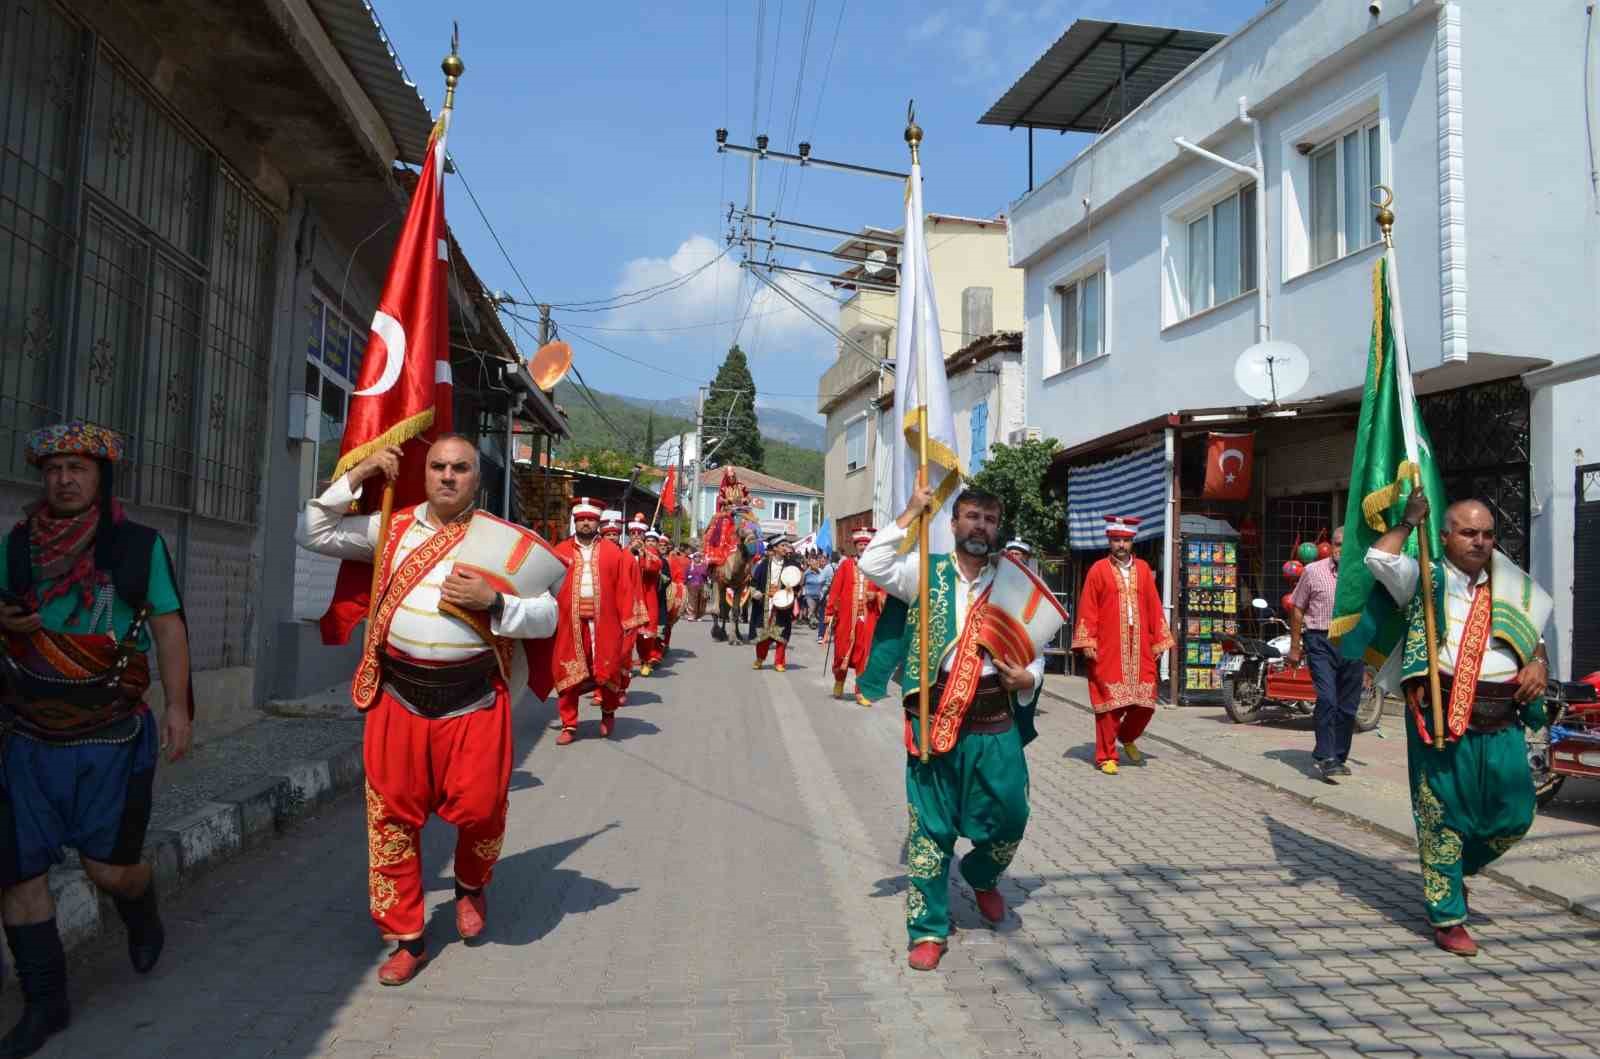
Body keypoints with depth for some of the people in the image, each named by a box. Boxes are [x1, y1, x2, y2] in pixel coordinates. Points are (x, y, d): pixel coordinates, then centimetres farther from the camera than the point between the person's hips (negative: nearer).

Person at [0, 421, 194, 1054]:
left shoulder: (140, 545, -2)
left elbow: (167, 628, -2)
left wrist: (178, 706, -9)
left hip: (111, 740, -3)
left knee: (109, 865, 0)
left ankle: (143, 921, 35)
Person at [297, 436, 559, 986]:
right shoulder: (392, 528, 9)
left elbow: (547, 615, 0)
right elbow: (313, 533, 11)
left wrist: (493, 601, -17)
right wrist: (355, 477, 4)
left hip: (472, 698, -2)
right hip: (399, 694, 2)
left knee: (478, 808, -3)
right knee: (393, 815, 6)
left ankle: (470, 886, 34)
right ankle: (406, 938, 23)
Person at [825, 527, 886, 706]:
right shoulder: (846, 565, 3)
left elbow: (884, 591, 11)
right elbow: (835, 590, 1)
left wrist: (876, 595, -11)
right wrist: (830, 614, -3)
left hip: (868, 618, 0)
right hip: (846, 617, 0)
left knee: (864, 654, 0)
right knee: (842, 651, 6)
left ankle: (861, 692, 8)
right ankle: (839, 680, 34)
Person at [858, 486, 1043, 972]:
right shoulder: (927, 573, 3)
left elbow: (1036, 647, 16)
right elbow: (872, 565, -13)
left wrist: (1029, 678, -5)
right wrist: (910, 514, -9)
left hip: (996, 717, 2)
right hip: (935, 713, -2)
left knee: (1010, 817, 6)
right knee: (931, 825, 3)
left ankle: (981, 876, 40)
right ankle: (928, 930, 16)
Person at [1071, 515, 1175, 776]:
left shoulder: (1143, 569, 11)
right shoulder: (1098, 569, 0)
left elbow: (1154, 607, 12)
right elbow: (1087, 609, -2)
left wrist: (1159, 642, 8)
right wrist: (1087, 643, -9)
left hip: (1140, 649, 4)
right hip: (1108, 649, -3)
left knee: (1145, 701, 2)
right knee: (1109, 703, -2)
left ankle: (1127, 738, 29)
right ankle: (1106, 756, 8)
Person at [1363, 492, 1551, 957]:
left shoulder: (1511, 590, 14)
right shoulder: (1425, 579, 3)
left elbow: (1534, 639, 25)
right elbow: (1379, 558, -15)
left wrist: (1538, 665, 4)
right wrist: (1409, 520, -4)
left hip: (1502, 723, 4)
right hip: (1441, 718, -4)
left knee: (1513, 817, 9)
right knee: (1443, 818, 2)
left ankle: (1457, 870, 37)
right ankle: (1448, 918, 13)